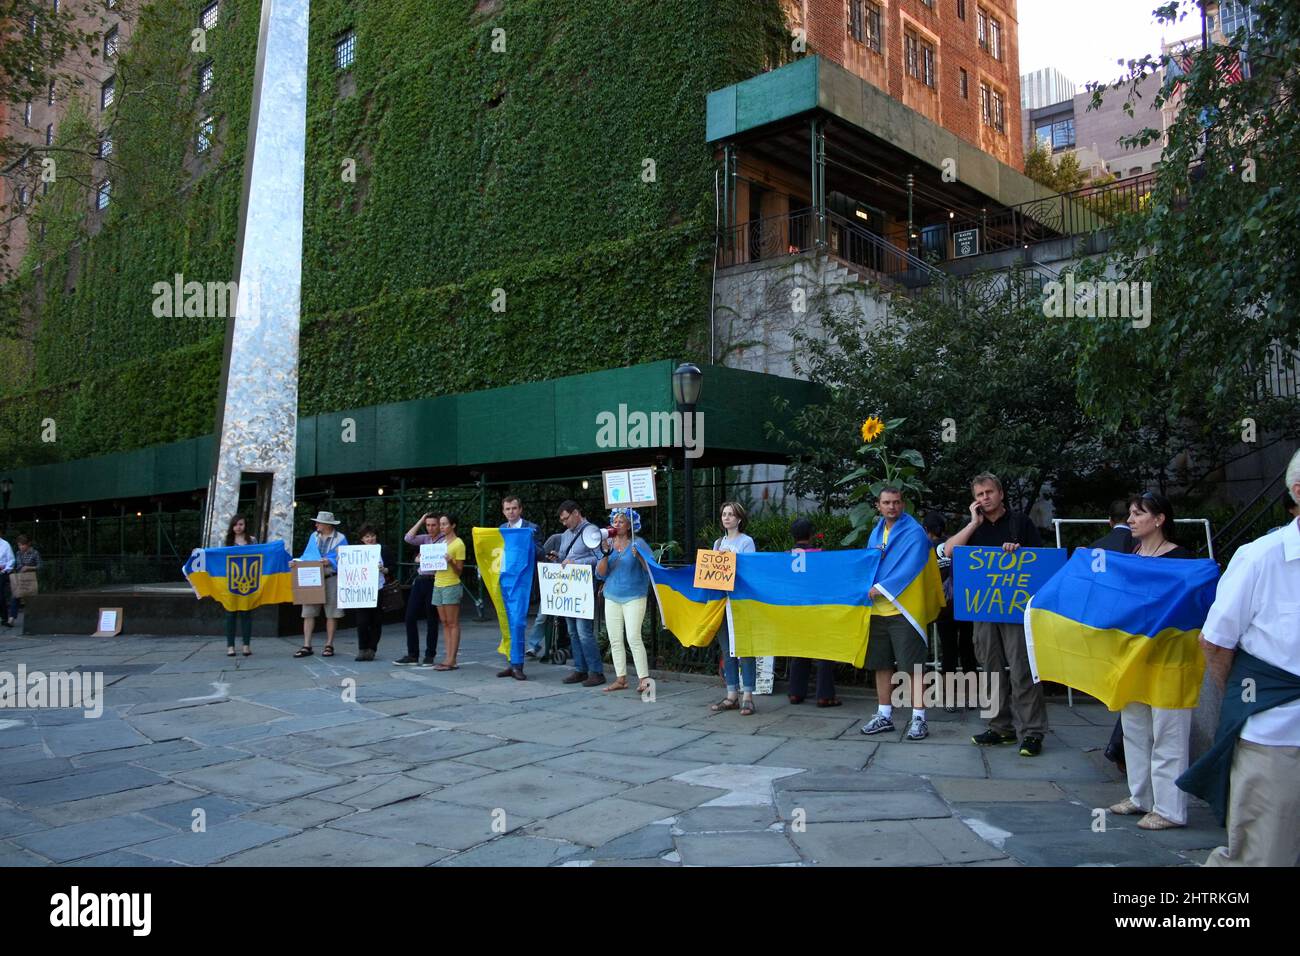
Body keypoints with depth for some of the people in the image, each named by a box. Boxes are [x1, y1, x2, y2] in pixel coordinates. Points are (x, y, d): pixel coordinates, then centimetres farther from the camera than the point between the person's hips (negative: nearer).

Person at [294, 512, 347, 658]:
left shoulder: (340, 538, 2)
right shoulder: (314, 537, 16)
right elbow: (306, 556, 15)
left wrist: (331, 562, -19)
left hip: (331, 579, -4)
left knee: (331, 613, 2)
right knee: (308, 612, -2)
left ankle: (329, 646, 10)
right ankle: (306, 646, 1)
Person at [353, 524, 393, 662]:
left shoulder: (383, 550, 6)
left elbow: (392, 569, 6)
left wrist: (384, 570, -13)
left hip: (379, 591, 0)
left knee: (376, 622, 3)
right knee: (362, 621, -5)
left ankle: (371, 650, 14)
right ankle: (362, 649, 8)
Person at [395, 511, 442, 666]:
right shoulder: (425, 538, 13)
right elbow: (408, 538, -1)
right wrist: (420, 521, 1)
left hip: (434, 582, -6)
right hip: (420, 580, 6)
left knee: (431, 620, 2)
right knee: (410, 617, 5)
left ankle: (429, 655, 13)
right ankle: (412, 655, 14)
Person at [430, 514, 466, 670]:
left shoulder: (458, 543, -6)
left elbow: (459, 570, -7)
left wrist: (451, 562, -25)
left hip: (451, 586, -7)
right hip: (438, 585, 8)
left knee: (453, 623, -5)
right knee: (444, 623, 6)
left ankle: (452, 660, -6)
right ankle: (448, 659, 7)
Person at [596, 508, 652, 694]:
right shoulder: (607, 544, 8)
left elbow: (649, 569, -7)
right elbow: (600, 574, 3)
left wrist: (639, 556, -24)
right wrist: (605, 554, -12)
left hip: (634, 597, -5)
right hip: (612, 598, 5)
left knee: (633, 637, -12)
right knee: (615, 640, 6)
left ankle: (643, 679, -7)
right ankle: (620, 679, 13)